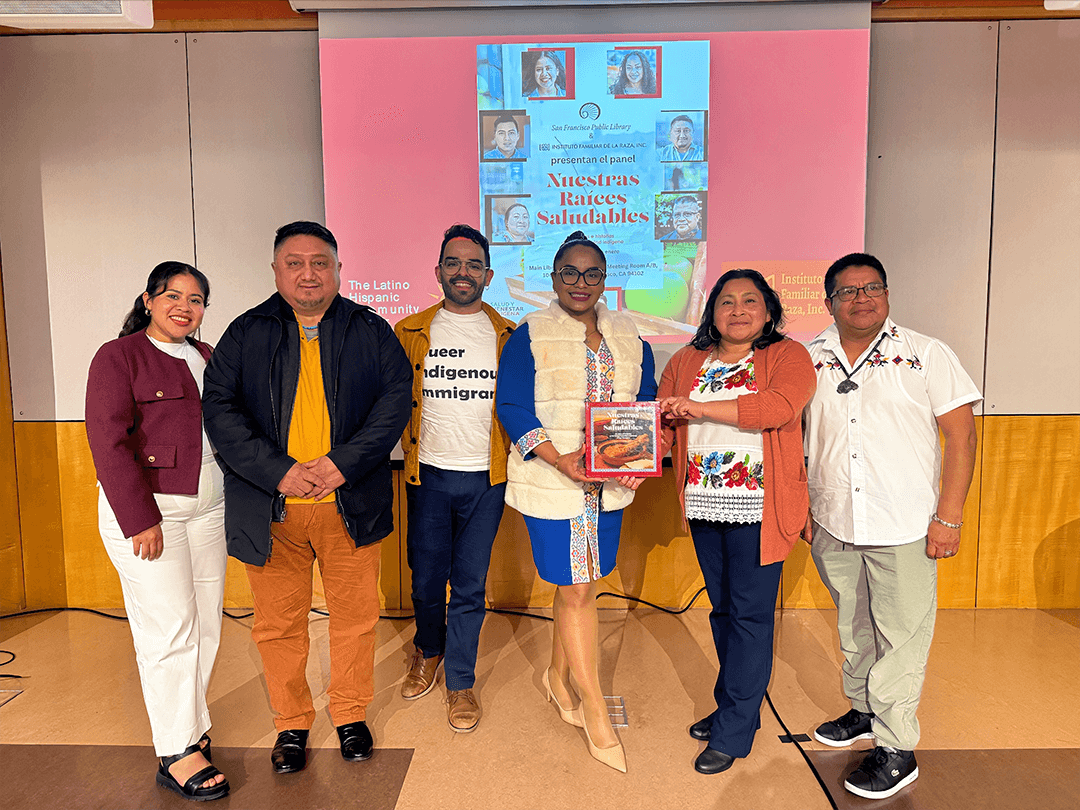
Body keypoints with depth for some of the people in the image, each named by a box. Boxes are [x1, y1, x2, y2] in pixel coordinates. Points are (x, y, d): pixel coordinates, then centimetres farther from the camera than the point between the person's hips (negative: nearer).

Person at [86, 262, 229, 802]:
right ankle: (177, 755, 9)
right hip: (145, 510, -6)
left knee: (205, 623, 9)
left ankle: (187, 721, 27)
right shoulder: (118, 357, -5)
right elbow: (109, 443, -12)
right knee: (170, 626, -3)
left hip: (208, 507, 6)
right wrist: (140, 519, -16)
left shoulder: (208, 359, 13)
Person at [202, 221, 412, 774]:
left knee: (356, 616, 11)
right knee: (279, 624, 11)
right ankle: (291, 724, 33)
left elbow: (396, 396, -4)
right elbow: (219, 408, -3)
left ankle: (351, 714, 33)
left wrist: (344, 462, -15)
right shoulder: (246, 333, 5)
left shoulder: (371, 330, 5)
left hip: (350, 505, 0)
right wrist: (279, 472, -15)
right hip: (271, 510, 0)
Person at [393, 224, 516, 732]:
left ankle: (460, 681, 25)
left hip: (485, 478, 0)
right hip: (428, 474, 1)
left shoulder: (508, 336, 3)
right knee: (426, 577, 14)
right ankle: (428, 650, 42)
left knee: (470, 585, 6)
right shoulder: (410, 332, 3)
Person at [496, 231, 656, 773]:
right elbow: (512, 407, -9)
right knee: (578, 590, -1)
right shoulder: (529, 335, -4)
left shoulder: (628, 337, 11)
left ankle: (558, 676, 38)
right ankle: (594, 709, 15)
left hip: (609, 484, 5)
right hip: (551, 482, -5)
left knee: (578, 586, 14)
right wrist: (559, 460, -19)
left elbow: (646, 403, 13)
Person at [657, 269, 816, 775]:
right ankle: (736, 708, 32)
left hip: (758, 508, -4)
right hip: (704, 505, 5)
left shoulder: (788, 356, -1)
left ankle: (733, 732, 14)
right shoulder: (686, 361, 12)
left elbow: (777, 407, -20)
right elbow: (663, 422, 7)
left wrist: (699, 407, -19)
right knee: (722, 608, 15)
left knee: (749, 614, 1)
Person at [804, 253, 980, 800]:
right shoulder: (808, 360, 4)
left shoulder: (926, 355, -3)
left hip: (905, 528, -3)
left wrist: (949, 517, -10)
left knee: (900, 635, 4)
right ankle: (864, 711, 38)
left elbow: (961, 435, -4)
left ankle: (896, 747, 19)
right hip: (832, 526, 4)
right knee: (853, 627, 18)